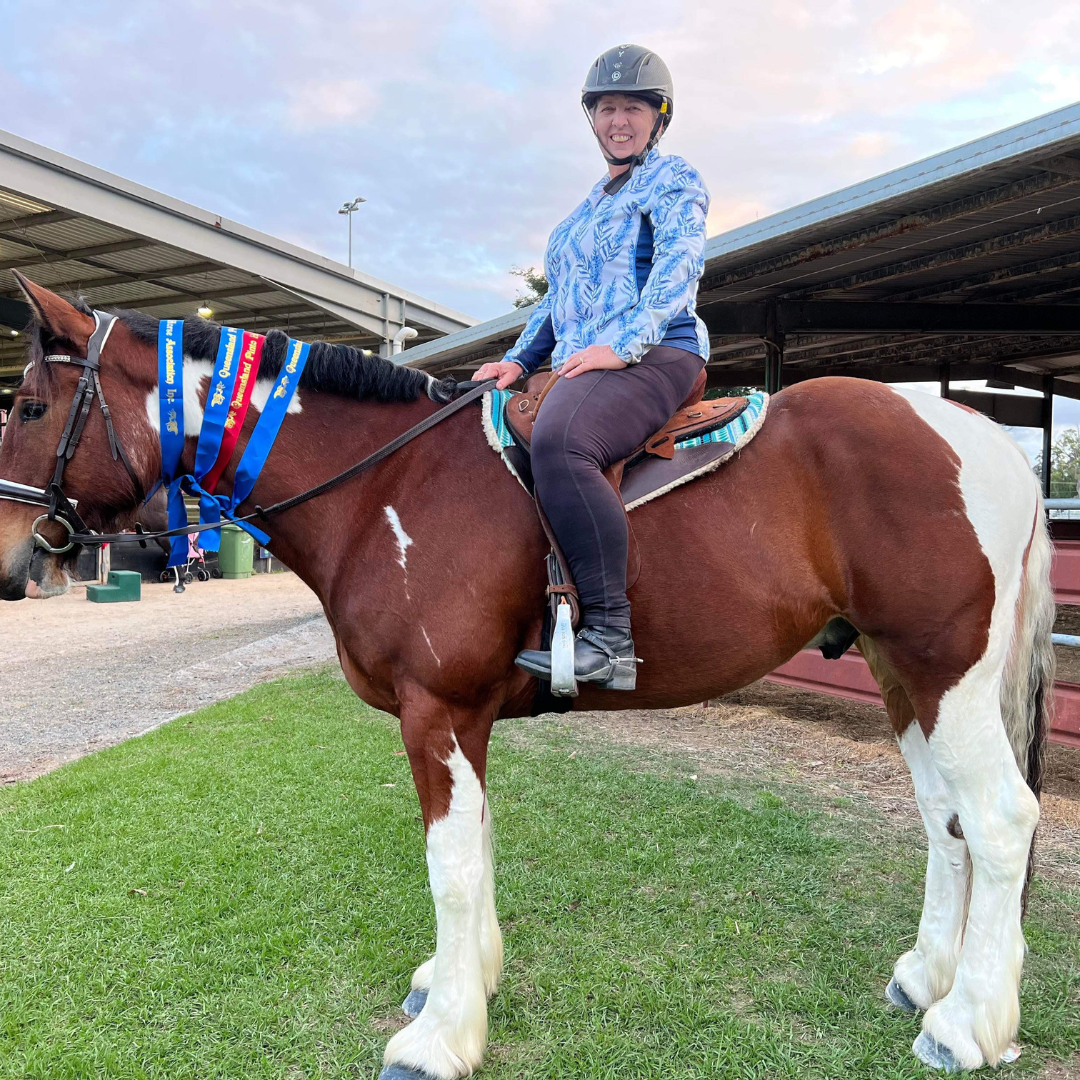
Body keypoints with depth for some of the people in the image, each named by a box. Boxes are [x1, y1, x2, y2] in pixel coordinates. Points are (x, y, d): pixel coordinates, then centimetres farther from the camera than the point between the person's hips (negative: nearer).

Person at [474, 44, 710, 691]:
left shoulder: (674, 181, 6)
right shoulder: (588, 209, 31)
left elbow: (679, 264, -12)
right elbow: (556, 300, 30)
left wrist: (622, 343, -27)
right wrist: (520, 359, 12)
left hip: (656, 356, -9)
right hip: (578, 370, 9)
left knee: (558, 442, -38)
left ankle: (611, 636, -40)